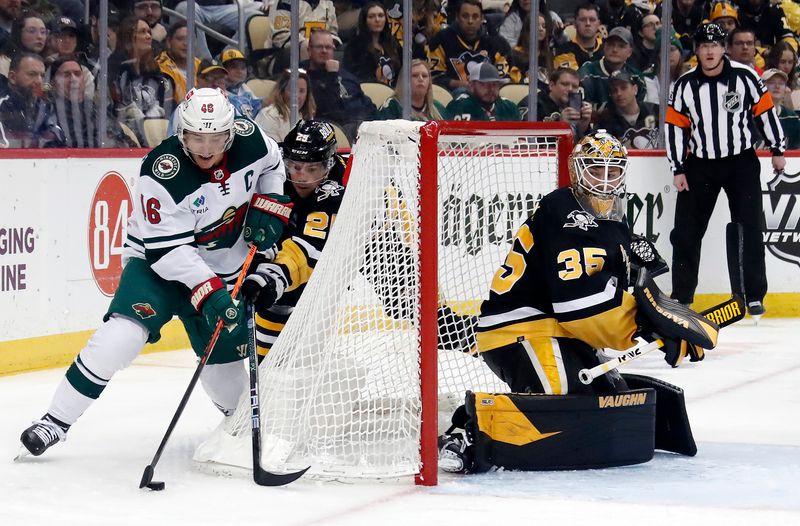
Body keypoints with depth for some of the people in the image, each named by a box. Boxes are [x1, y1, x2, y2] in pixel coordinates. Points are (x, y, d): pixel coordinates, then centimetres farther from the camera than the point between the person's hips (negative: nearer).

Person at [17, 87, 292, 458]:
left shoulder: (248, 138, -13)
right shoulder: (162, 173, -28)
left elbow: (273, 165, 11)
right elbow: (167, 249, -28)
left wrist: (269, 206, -6)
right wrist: (208, 292, -36)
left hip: (228, 269, 5)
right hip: (160, 260, -5)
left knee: (225, 351, 7)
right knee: (123, 332, -24)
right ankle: (57, 420, -19)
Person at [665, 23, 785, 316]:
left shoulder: (744, 77, -9)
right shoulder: (685, 85, -4)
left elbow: (765, 111, -1)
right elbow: (675, 126, 0)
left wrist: (777, 150, 1)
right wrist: (678, 169, -2)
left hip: (742, 162, -2)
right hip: (700, 165, 2)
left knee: (750, 228, -5)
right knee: (686, 231, 1)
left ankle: (755, 296, 4)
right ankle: (681, 297, 12)